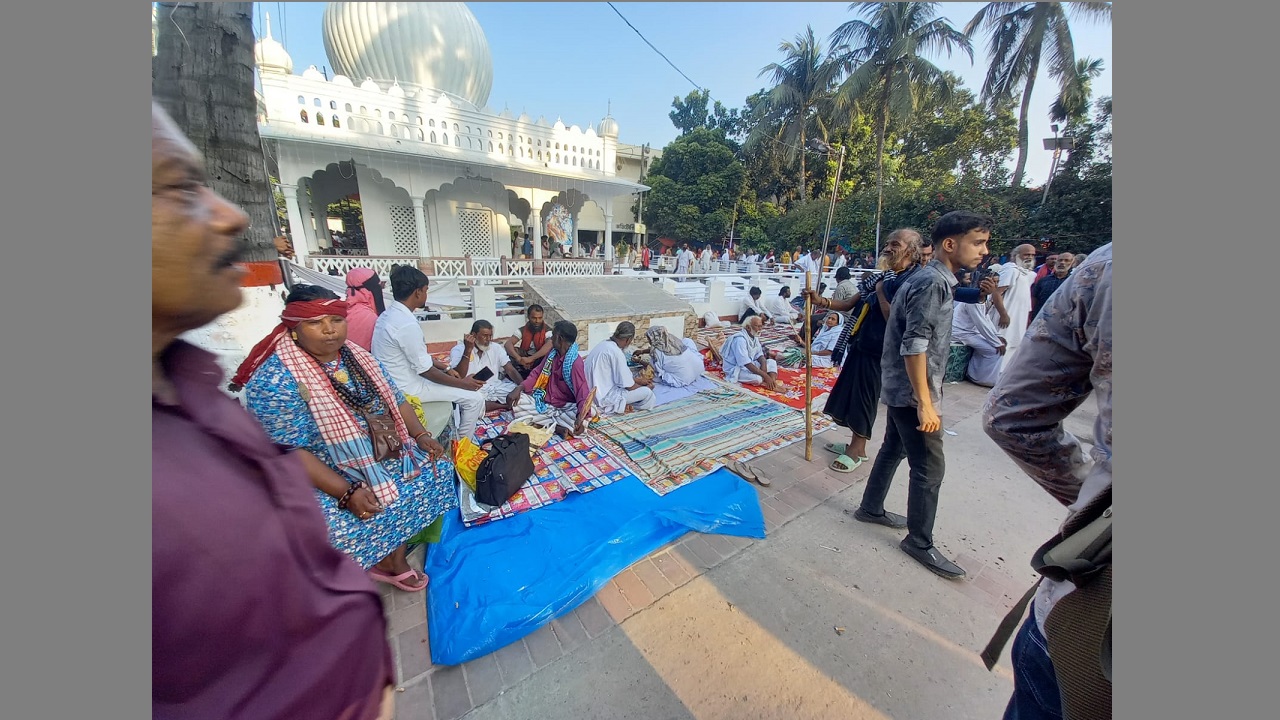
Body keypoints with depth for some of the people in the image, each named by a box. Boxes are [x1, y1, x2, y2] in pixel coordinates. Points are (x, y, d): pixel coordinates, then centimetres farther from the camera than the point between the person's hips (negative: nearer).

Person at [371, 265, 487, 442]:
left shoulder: (388, 314, 4)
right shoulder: (407, 324, -27)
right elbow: (426, 371, -22)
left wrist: (445, 367, 11)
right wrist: (463, 383, -12)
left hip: (392, 382, 10)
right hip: (406, 388, -10)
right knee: (475, 398, -8)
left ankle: (455, 433, 32)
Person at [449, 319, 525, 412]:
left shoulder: (496, 348, 7)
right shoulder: (459, 350, -3)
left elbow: (511, 370, -1)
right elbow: (458, 377, -15)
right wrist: (468, 350, -22)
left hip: (495, 387, 3)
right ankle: (505, 405, -18)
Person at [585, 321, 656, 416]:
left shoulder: (605, 344, 6)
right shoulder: (616, 352, -22)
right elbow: (629, 386, -15)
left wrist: (641, 381, 24)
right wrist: (646, 387, 5)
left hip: (595, 394, 10)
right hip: (603, 398, -10)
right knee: (647, 393, -8)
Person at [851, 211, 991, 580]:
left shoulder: (930, 279, 12)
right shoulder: (932, 283, -19)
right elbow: (914, 347, -25)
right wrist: (925, 403, -23)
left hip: (900, 389, 10)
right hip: (912, 393, -10)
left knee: (893, 449, 20)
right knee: (929, 469, 1)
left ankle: (870, 508, 35)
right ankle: (920, 542, 18)